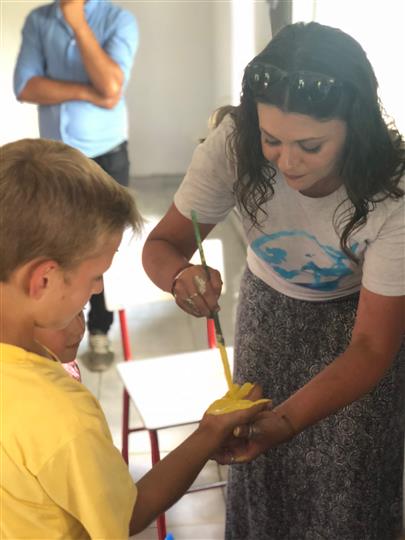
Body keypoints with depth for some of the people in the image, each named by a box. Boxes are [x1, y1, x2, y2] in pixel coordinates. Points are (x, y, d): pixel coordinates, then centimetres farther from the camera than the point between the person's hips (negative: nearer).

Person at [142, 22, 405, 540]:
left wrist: (282, 422, -44)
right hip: (269, 307, 2)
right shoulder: (233, 145, -30)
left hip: (359, 314, -2)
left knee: (348, 477, 2)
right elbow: (163, 243, -18)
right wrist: (180, 275, -43)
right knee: (257, 464, 9)